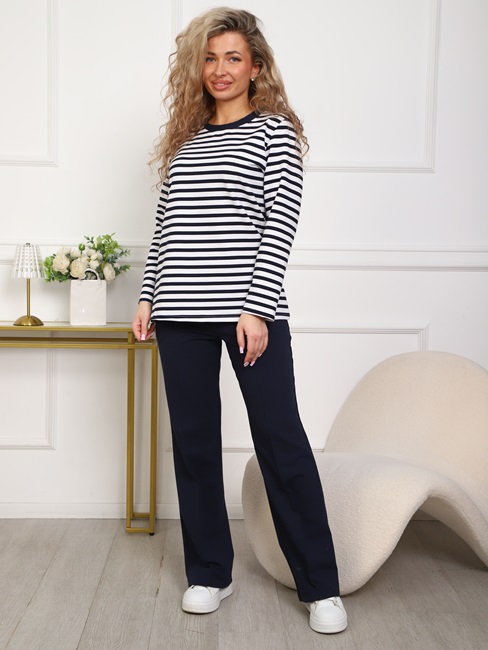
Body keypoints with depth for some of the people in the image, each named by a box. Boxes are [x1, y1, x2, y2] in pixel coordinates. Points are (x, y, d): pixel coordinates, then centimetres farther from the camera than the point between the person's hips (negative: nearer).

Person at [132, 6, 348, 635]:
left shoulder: (275, 130, 3)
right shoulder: (185, 141, 17)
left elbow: (280, 223, -6)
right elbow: (164, 226, 17)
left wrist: (256, 306, -15)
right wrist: (147, 297, 9)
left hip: (250, 308, -4)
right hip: (182, 312, 5)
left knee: (280, 437, -2)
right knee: (193, 440, 7)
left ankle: (320, 585, 11)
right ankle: (209, 572, 23)